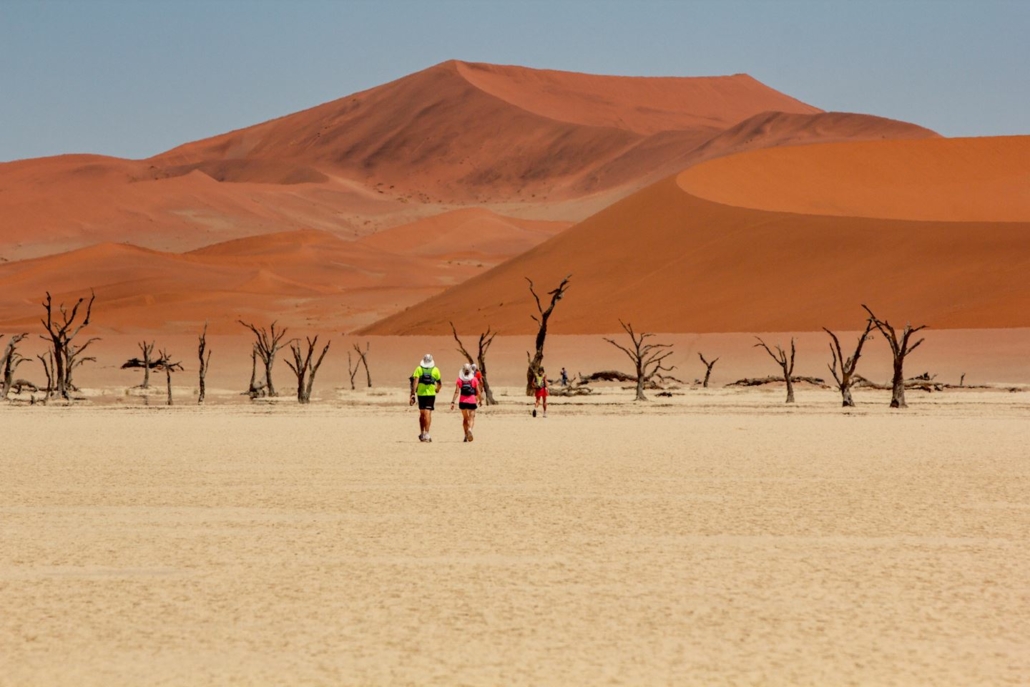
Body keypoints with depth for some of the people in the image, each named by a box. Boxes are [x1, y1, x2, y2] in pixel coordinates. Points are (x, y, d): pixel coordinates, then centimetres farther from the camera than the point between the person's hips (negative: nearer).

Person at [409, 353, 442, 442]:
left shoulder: (419, 369, 0)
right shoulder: (435, 370, 1)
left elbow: (415, 382, -10)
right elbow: (439, 384, 6)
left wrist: (413, 394, -11)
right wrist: (437, 390, 27)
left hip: (420, 394, 1)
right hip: (431, 394, -1)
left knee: (422, 414, 15)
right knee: (428, 414, -4)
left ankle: (422, 433, 21)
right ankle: (426, 433, -14)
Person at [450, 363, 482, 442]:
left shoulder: (460, 380, -1)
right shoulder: (474, 379, -2)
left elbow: (457, 392, -7)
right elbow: (478, 392, 0)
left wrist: (452, 402, -8)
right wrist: (480, 400, 15)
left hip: (462, 402, 2)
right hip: (472, 401, -2)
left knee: (465, 418, 18)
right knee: (471, 418, -1)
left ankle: (466, 435, 21)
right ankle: (470, 429, -31)